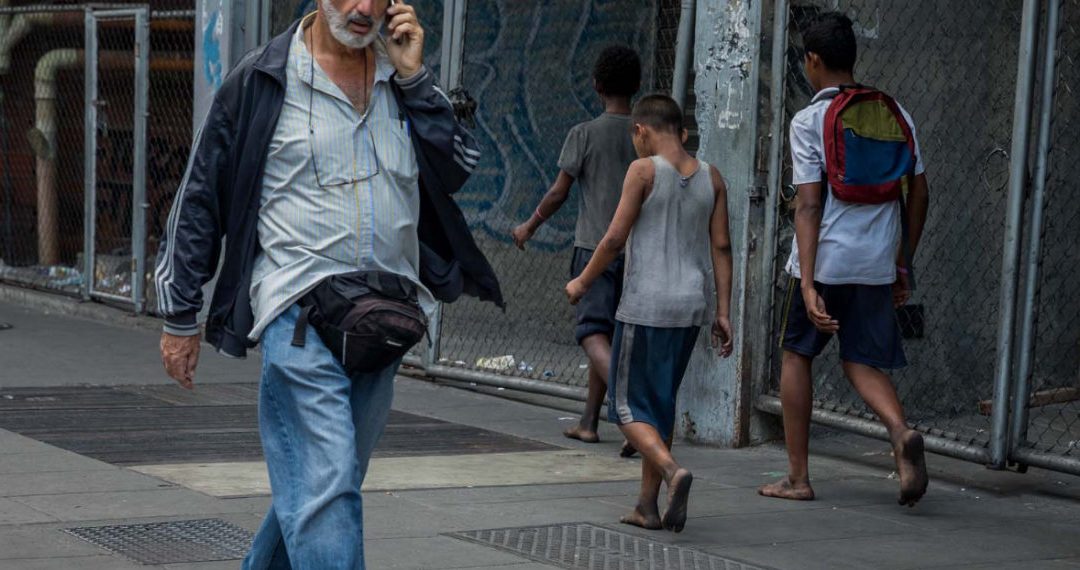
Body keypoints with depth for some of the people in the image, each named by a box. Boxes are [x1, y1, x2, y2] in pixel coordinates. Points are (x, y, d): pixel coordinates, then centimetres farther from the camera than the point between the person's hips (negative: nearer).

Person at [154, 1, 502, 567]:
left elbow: (458, 169, 7)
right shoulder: (263, 79, -2)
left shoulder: (401, 75, 11)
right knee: (325, 485, -14)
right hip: (301, 315, -5)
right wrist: (179, 315, 3)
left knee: (325, 480, 15)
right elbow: (200, 196, 2)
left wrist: (414, 79, -2)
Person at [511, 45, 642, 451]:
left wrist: (529, 227, 13)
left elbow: (559, 193, -3)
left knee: (594, 334, -9)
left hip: (595, 246, -5)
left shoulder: (585, 134, -6)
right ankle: (589, 422, 20)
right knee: (604, 332, 15)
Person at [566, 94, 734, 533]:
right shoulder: (711, 178, 8)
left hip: (645, 308, -6)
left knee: (629, 406, 1)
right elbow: (721, 248, 6)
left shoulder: (644, 171, -7)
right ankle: (648, 506, 15)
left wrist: (582, 282, 6)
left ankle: (671, 469, -23)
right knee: (661, 405, 15)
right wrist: (723, 312, 8)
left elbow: (615, 238, -8)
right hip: (691, 307, 6)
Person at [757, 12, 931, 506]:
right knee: (862, 362, 13)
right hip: (877, 264, 4)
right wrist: (903, 263, 18)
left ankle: (798, 477, 16)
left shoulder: (809, 121, -6)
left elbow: (809, 206, -13)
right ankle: (901, 433, -18)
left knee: (797, 354, 15)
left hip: (825, 260, -4)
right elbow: (919, 193, 9)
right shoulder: (894, 114, 9)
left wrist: (807, 284, -17)